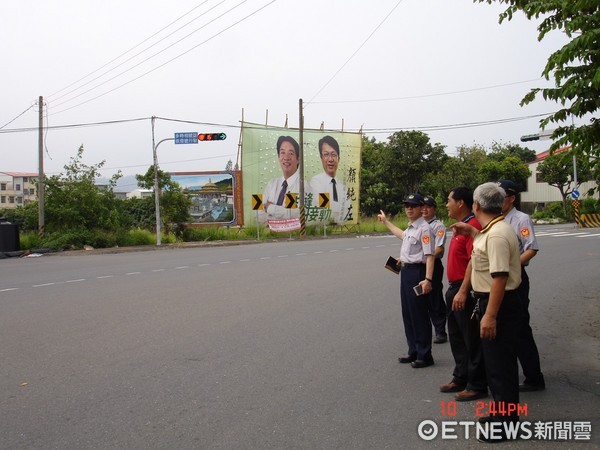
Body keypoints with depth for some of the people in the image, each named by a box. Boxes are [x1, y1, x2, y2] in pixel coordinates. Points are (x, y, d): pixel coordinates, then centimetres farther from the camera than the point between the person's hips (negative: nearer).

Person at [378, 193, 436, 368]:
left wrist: (428, 279, -31)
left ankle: (424, 355, 10)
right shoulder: (410, 228, 14)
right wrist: (386, 222, 49)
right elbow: (403, 235, 40)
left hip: (417, 272, -10)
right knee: (407, 313, 16)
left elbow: (429, 255, -23)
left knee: (419, 314, -1)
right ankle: (414, 352, 28)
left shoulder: (424, 228, -15)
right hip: (405, 271, 10)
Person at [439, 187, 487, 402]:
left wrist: (463, 291, -26)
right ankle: (461, 378, 31)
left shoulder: (472, 226, -18)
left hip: (465, 291, -10)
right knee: (456, 336, 18)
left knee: (472, 339, 1)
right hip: (454, 288, 10)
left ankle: (477, 386, 12)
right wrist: (453, 288, 19)